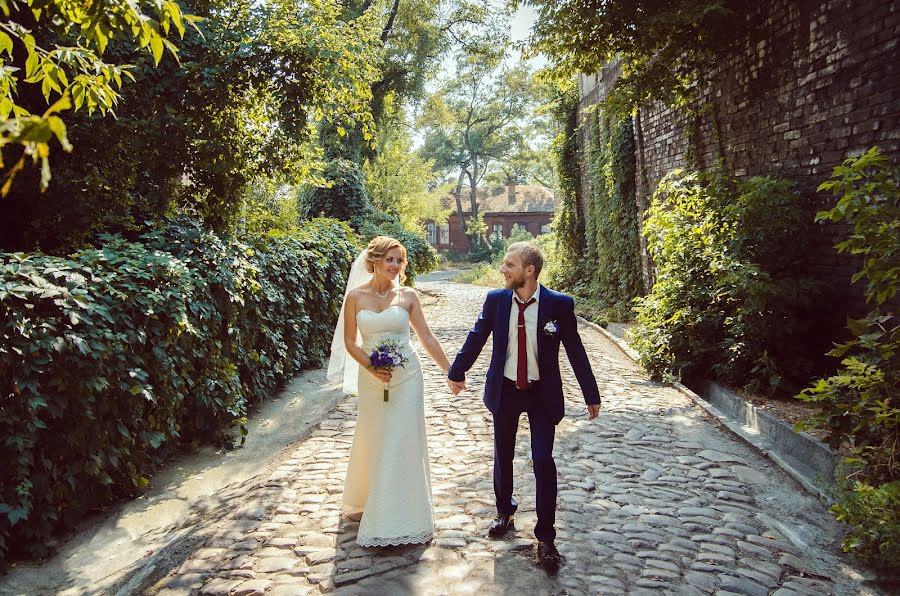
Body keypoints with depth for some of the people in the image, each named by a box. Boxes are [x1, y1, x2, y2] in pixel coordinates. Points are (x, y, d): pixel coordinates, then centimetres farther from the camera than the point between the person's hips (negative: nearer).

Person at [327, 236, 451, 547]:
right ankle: (364, 501, 40)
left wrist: (450, 372, 1)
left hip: (407, 378, 0)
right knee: (372, 441, 14)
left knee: (404, 445, 2)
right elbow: (350, 341, 1)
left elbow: (427, 338, 2)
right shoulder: (355, 296, -2)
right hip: (371, 378, 1)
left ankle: (403, 516, 17)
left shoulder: (408, 296, -2)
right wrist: (371, 368, -13)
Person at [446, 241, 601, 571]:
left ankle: (545, 537, 8)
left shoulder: (559, 304, -13)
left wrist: (591, 395, -1)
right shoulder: (496, 299, -7)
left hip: (543, 394, -3)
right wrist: (457, 372, 12)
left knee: (543, 460, -6)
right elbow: (476, 338, 5)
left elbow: (575, 351, -6)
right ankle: (504, 510, 42)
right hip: (504, 391, 3)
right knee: (503, 455, 16)